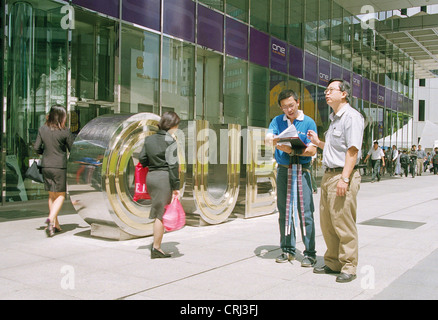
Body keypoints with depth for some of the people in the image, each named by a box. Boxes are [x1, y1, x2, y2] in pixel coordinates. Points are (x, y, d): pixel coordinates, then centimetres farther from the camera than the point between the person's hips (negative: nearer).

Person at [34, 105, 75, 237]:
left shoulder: (42, 130, 2)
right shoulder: (65, 132, -10)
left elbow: (36, 148, 4)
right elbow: (73, 149, -3)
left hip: (46, 166, 5)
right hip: (60, 166, -5)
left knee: (52, 195, 15)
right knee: (60, 195, 4)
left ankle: (55, 224, 20)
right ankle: (51, 219, -17)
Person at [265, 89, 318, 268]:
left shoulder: (308, 122, 1)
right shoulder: (277, 121, 10)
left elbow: (312, 150, -6)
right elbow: (268, 138, -6)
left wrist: (294, 150, -22)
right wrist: (277, 141, -29)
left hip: (302, 170, -3)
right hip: (283, 170, 3)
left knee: (305, 213, -6)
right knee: (284, 212, 8)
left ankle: (310, 253, 1)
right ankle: (288, 249, 20)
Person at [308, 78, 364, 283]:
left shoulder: (351, 116, -8)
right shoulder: (334, 118, 21)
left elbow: (352, 150, -17)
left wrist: (345, 178, -23)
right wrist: (318, 142, 14)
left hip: (343, 176, -9)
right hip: (328, 174, 9)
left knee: (344, 224, -5)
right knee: (327, 223, 11)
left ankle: (348, 268, 4)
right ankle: (332, 263, 21)